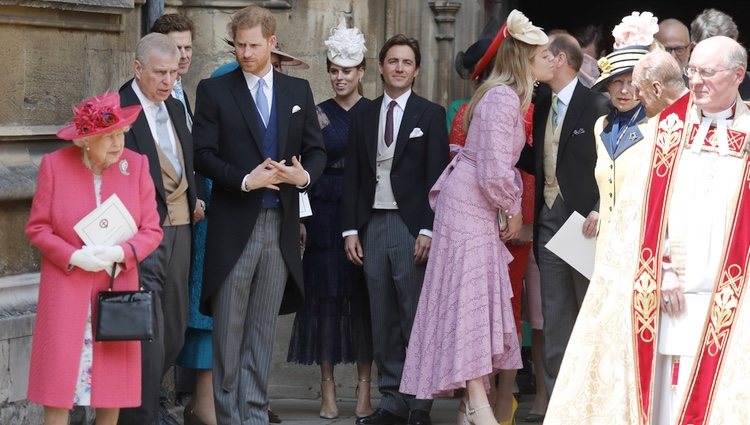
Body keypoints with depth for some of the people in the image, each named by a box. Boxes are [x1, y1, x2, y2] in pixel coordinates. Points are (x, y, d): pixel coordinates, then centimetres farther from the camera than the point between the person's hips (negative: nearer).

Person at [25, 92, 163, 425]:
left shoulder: (136, 165, -1)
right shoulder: (55, 164, -5)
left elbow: (152, 231, 0)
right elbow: (37, 227, -2)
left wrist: (120, 253, -18)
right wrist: (74, 257, -17)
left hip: (116, 289, 2)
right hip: (66, 291, -2)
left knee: (112, 386, 4)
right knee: (58, 384, -3)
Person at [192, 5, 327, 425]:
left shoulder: (298, 91, 11)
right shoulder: (214, 91, 1)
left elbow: (316, 150, 10)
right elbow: (204, 154, -5)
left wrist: (305, 175, -12)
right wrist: (246, 180, -18)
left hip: (280, 224, 3)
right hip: (234, 225, -3)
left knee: (263, 330, 7)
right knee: (229, 329, 1)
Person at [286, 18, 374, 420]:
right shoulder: (317, 114, 6)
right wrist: (301, 218, -4)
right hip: (324, 211, 1)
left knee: (363, 296, 0)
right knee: (325, 296, 1)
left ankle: (364, 389, 5)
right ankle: (328, 389, 6)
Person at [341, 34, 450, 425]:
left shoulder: (430, 114, 2)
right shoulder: (364, 116, 13)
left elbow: (436, 176, -3)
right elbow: (353, 176, 13)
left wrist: (428, 230, -11)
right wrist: (350, 229, 5)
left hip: (412, 226, -4)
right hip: (372, 226, 4)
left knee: (416, 318, -5)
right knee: (383, 320, 6)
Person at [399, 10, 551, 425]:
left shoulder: (510, 96, 12)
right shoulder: (503, 99, -19)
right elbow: (495, 172, -23)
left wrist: (512, 205, 5)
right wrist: (513, 209, -8)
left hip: (478, 207, 10)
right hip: (469, 204, -10)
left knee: (478, 296, 10)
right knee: (472, 295, -9)